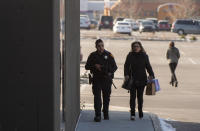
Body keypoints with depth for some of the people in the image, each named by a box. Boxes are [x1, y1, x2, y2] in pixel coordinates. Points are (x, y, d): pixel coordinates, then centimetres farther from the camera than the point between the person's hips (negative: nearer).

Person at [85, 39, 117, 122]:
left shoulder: (108, 55, 4)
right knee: (97, 97, -10)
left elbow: (114, 67, 7)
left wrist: (110, 72, -12)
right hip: (97, 79, -1)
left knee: (106, 97, 9)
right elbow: (87, 66, 9)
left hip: (107, 79, 1)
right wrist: (95, 66, -9)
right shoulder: (93, 55, 4)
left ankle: (106, 114, 25)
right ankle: (97, 115, -11)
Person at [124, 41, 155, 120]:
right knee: (132, 96, -5)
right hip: (132, 79, -1)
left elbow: (148, 66, 5)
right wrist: (126, 74, -15)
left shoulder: (144, 56, 5)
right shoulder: (130, 56, 2)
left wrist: (151, 75, -9)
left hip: (142, 79, 1)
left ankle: (140, 112, 23)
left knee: (140, 96, 10)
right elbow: (126, 66, 0)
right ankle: (132, 114, -6)